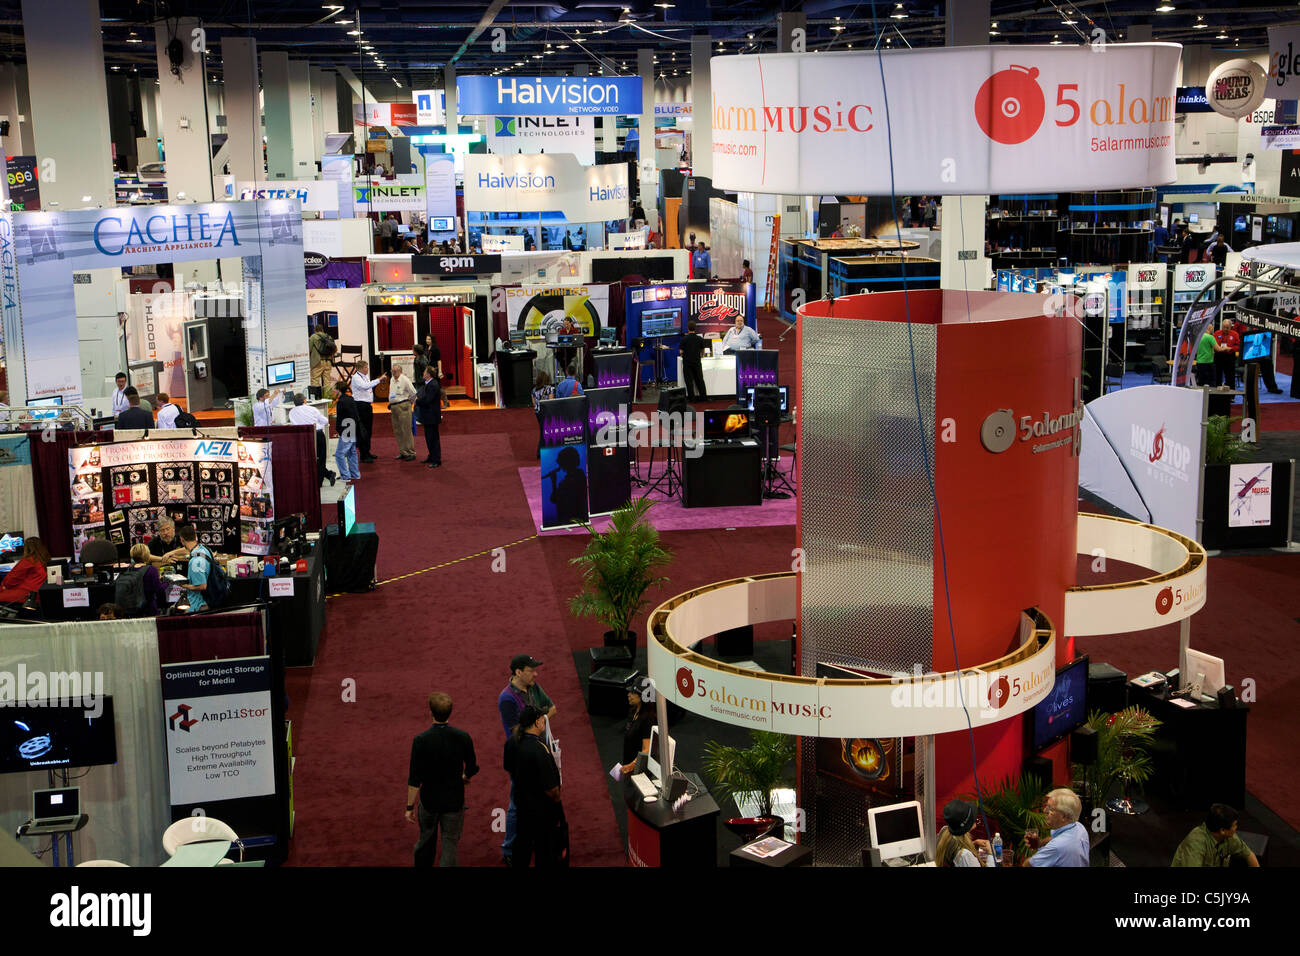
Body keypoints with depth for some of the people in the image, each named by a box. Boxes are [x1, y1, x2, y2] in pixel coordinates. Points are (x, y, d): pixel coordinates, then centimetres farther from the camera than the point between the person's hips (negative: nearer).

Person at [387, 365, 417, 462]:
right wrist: (390, 403, 14)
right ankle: (403, 452, 20)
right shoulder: (392, 380, 13)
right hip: (394, 408, 8)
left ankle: (410, 453, -2)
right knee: (398, 431, 11)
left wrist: (409, 402, 4)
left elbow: (413, 393, -8)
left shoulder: (405, 380, -10)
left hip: (403, 406, -8)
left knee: (406, 431, -7)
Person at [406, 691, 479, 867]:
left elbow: (414, 779, -16)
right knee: (450, 843, 9)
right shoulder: (463, 737, -13)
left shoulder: (421, 740, -18)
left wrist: (410, 807, -7)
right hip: (454, 800, 0)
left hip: (429, 800, 0)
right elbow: (472, 768, 1)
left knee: (426, 841, 20)